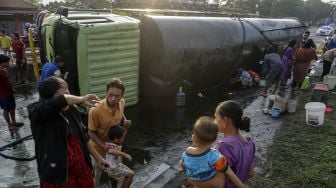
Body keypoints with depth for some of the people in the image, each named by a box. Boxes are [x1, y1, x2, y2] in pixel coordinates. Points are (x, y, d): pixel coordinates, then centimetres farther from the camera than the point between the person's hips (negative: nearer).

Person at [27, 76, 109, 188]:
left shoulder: (70, 110, 0)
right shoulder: (36, 112, -16)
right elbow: (60, 101, -38)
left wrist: (98, 158, 15)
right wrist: (81, 100, -22)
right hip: (57, 175, -5)